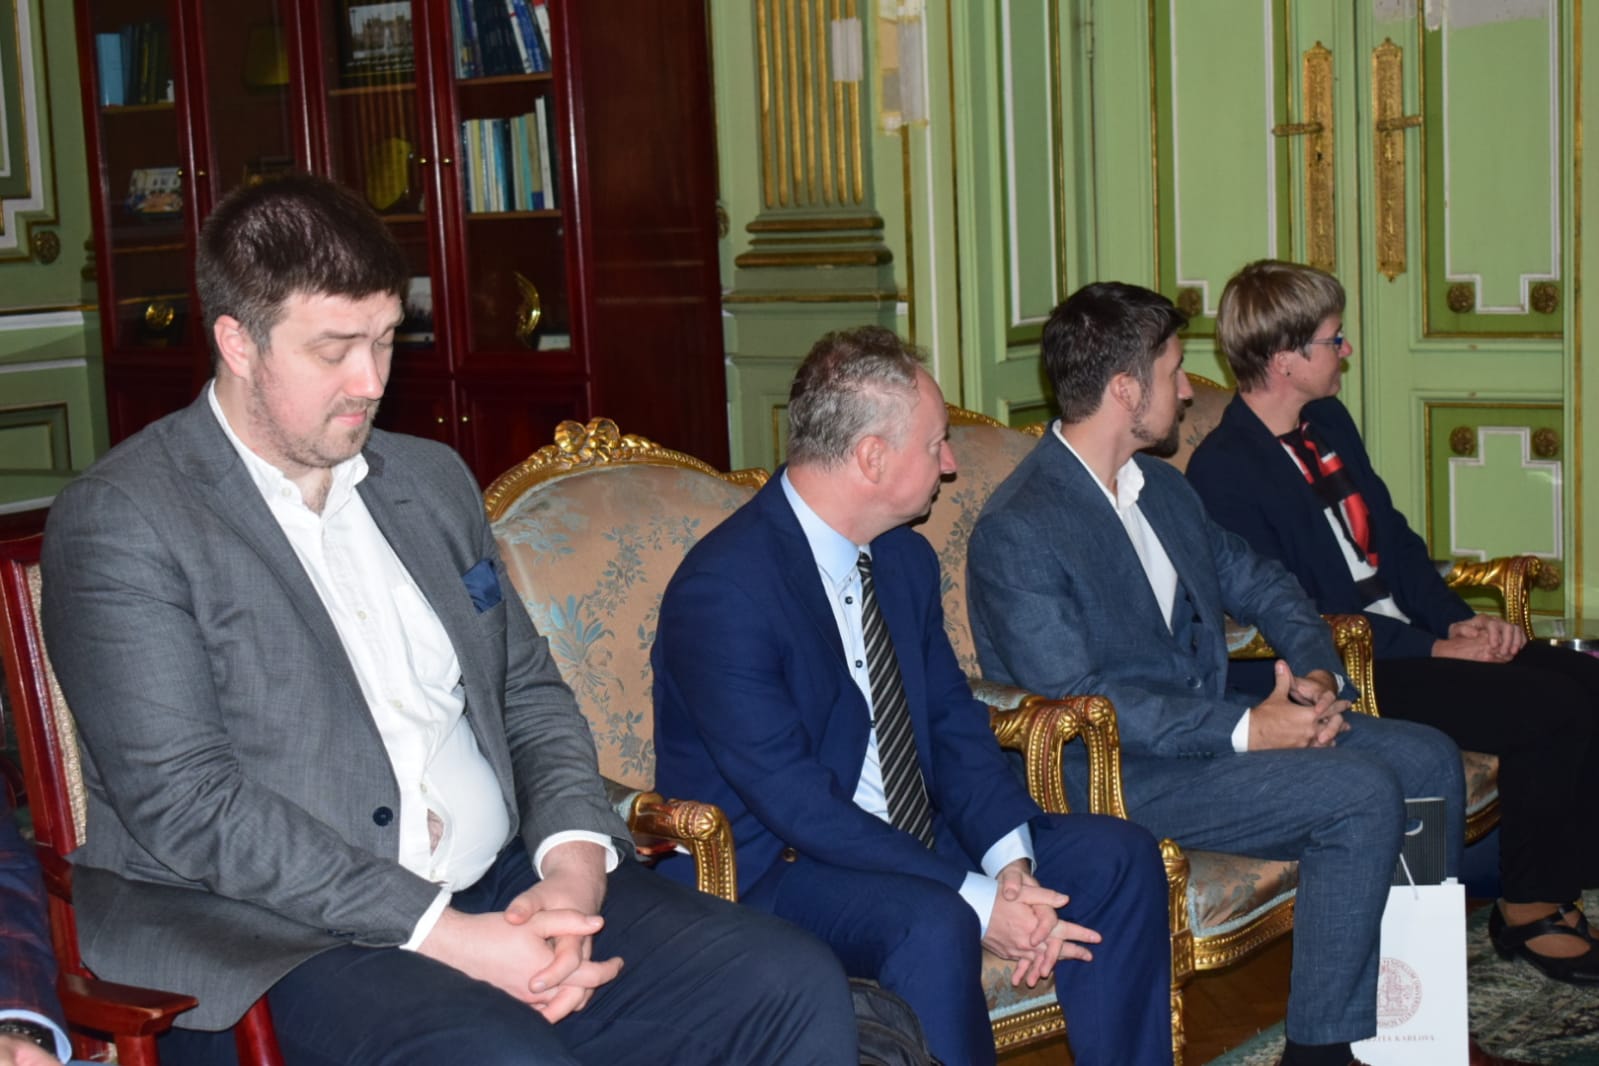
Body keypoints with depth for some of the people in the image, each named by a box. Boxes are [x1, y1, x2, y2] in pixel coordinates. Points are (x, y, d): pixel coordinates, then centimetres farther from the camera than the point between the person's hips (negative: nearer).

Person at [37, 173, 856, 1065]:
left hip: (506, 889, 6)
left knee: (800, 990, -11)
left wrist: (574, 858, -3)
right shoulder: (119, 523, -6)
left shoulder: (432, 479, 17)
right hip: (281, 936, -6)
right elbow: (182, 801, -14)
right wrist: (441, 935, -19)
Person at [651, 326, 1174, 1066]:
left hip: (912, 838, 8)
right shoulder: (722, 589, -22)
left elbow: (953, 721, 7)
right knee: (932, 924, -34)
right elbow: (796, 802, -25)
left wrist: (1010, 859, -12)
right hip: (769, 867, -8)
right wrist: (976, 901, -26)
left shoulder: (906, 558, 5)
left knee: (1117, 856, -5)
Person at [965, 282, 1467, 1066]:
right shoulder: (1016, 533, -18)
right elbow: (1075, 700, -23)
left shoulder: (1161, 487, 11)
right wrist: (1246, 730, -24)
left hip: (1216, 727, 9)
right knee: (1363, 796, -22)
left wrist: (1316, 676, -4)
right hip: (1123, 777, -9)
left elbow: (1258, 584, 18)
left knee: (1427, 759, 1)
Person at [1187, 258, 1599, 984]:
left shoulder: (1330, 423, 14)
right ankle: (1527, 908, -2)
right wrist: (1433, 649, -17)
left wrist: (1461, 621, -1)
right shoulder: (1224, 471, -15)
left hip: (1409, 632, 9)